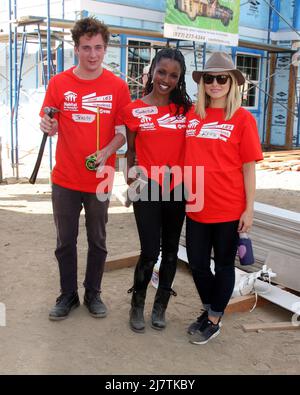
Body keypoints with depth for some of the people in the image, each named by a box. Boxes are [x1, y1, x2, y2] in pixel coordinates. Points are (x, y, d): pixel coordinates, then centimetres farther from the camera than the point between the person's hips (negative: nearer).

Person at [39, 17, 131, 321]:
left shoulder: (118, 87, -3)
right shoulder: (59, 83, -1)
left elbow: (123, 131, 0)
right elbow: (50, 124, 5)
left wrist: (106, 152, -18)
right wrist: (48, 126, -18)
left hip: (99, 179, -1)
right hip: (65, 178, 1)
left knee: (97, 241, 12)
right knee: (65, 241, 11)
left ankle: (93, 294, 30)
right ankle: (68, 295, 29)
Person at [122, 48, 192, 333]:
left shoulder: (185, 109, 4)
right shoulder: (135, 110, -1)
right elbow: (131, 152, 7)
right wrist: (130, 184, 1)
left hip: (177, 188, 3)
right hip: (148, 189, -3)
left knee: (170, 250, 12)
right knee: (150, 252, -4)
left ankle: (160, 306, 30)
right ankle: (137, 305, 21)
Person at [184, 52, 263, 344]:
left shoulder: (242, 119, -7)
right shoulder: (192, 116, 4)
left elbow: (248, 167, -7)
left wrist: (249, 209, -8)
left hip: (229, 209, -4)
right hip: (197, 207, 4)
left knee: (223, 265, 11)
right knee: (197, 264, 14)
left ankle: (214, 321, 29)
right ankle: (208, 309, 39)